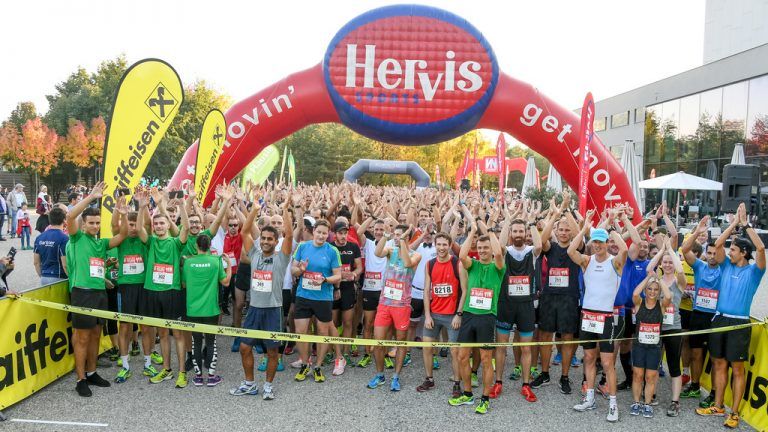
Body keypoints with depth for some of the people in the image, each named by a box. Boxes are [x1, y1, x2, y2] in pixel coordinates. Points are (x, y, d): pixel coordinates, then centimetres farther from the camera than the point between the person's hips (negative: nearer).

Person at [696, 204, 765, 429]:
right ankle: (718, 406, 21)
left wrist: (746, 224, -13)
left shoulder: (753, 271, -3)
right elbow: (718, 244, -1)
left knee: (737, 369, 2)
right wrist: (734, 223, -1)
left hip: (739, 323, -5)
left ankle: (734, 413, 10)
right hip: (719, 319, 5)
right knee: (719, 364, 11)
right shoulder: (726, 266, 9)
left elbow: (760, 248, -19)